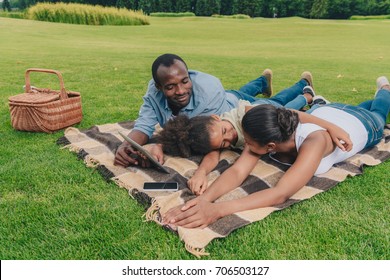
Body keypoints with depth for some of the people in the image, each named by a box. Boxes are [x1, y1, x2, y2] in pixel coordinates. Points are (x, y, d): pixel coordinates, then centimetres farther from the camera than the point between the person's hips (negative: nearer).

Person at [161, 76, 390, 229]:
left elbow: (280, 194, -64)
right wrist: (204, 199, -67)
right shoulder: (270, 133, -40)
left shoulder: (313, 143, -56)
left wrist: (218, 210, -74)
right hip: (324, 113, 3)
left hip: (362, 125, -3)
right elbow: (237, 171, -48)